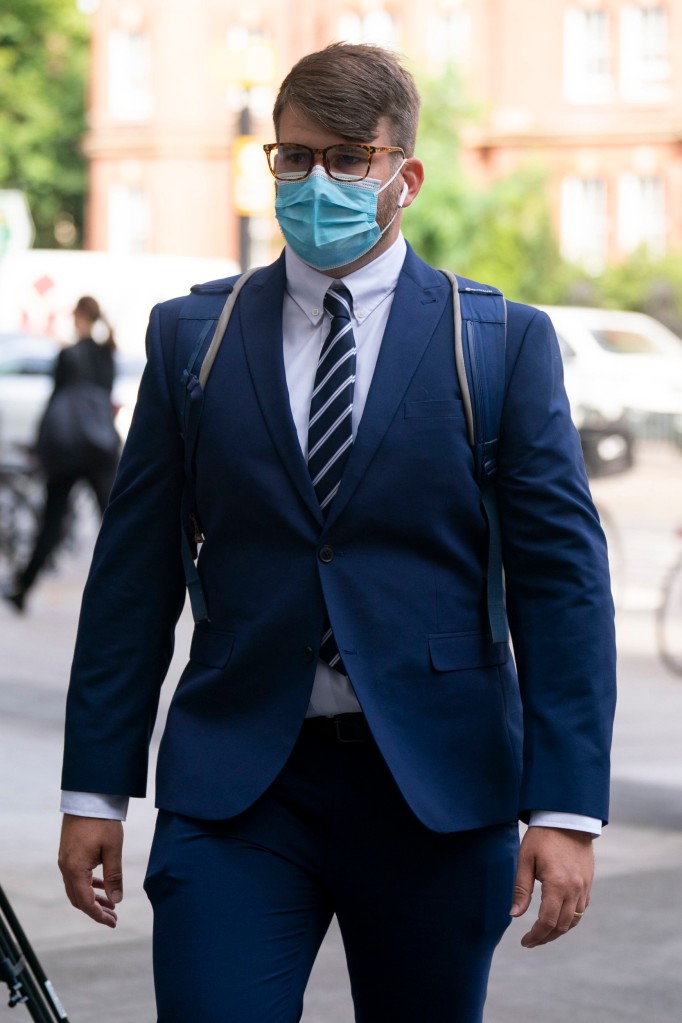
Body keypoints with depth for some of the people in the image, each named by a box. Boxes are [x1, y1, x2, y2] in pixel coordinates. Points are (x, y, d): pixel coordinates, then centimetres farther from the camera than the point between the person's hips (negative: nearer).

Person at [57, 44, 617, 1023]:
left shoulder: (505, 342, 2)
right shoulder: (189, 335, 8)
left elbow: (563, 577, -2)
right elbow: (133, 573, 8)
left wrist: (567, 809, -9)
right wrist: (95, 790, 5)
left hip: (437, 790, 0)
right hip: (233, 786, 1)